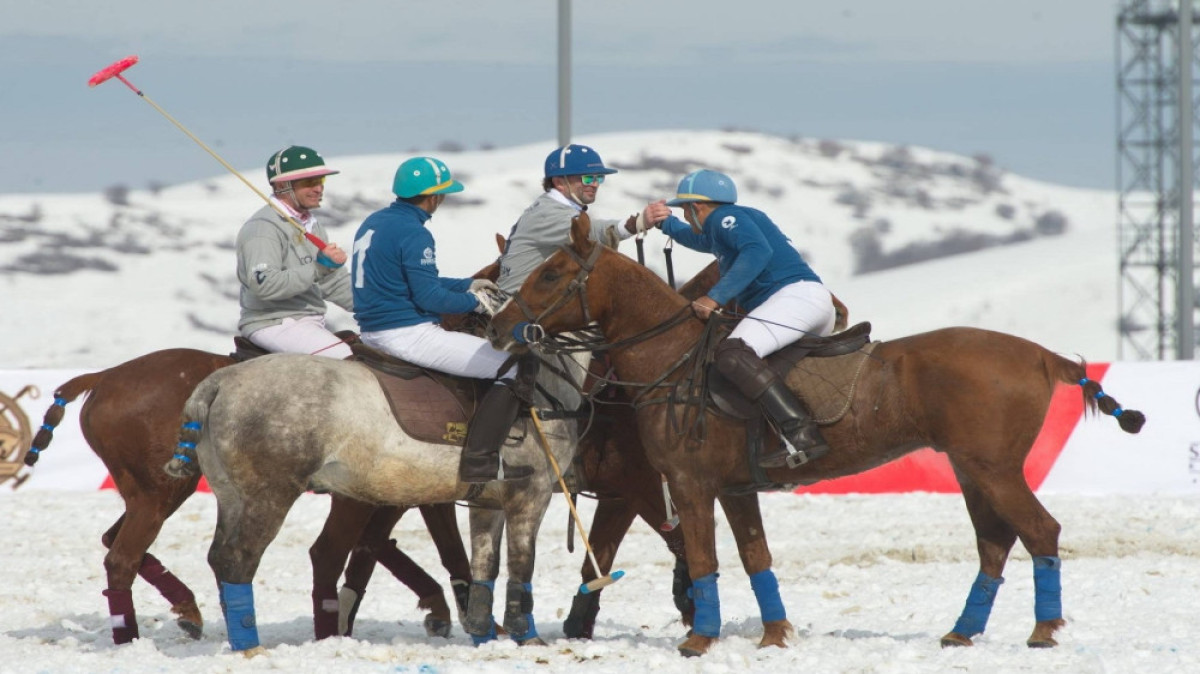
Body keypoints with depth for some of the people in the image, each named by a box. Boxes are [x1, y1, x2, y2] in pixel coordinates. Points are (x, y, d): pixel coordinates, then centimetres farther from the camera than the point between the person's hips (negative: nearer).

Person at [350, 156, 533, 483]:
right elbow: (429, 297, -20)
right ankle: (480, 459, -15)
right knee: (514, 367, -9)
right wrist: (473, 301, -3)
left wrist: (467, 285, 23)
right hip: (408, 333, -10)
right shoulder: (413, 234, -17)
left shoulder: (373, 223, 13)